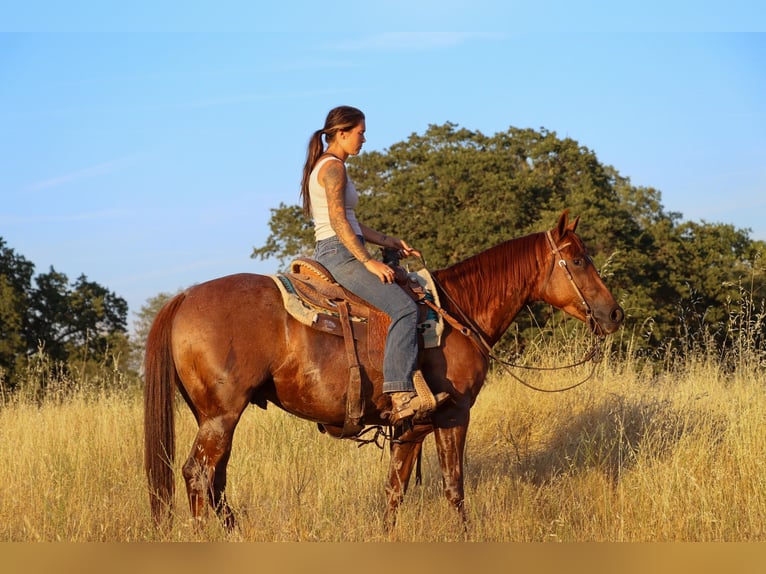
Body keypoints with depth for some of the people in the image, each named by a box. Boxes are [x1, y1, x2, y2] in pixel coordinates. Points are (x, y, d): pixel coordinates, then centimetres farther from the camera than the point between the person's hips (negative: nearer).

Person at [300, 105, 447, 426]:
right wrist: (368, 261, -22)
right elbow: (338, 221, -21)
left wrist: (386, 241, 18)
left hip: (331, 255, 11)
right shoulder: (333, 167, -10)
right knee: (404, 308, -23)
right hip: (339, 254, -11)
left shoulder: (325, 166, 21)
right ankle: (401, 395, -34)